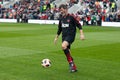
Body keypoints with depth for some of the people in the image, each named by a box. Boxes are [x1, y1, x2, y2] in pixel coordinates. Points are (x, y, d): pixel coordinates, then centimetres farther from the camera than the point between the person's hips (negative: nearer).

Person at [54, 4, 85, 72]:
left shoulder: (71, 17, -7)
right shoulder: (61, 19, 13)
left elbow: (79, 25, -6)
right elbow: (59, 29, 24)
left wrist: (82, 34, -14)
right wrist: (56, 37, 26)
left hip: (70, 35, -7)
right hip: (64, 36, 7)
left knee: (63, 46, -31)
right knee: (67, 52, 5)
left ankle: (71, 62, -18)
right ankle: (74, 67, 17)